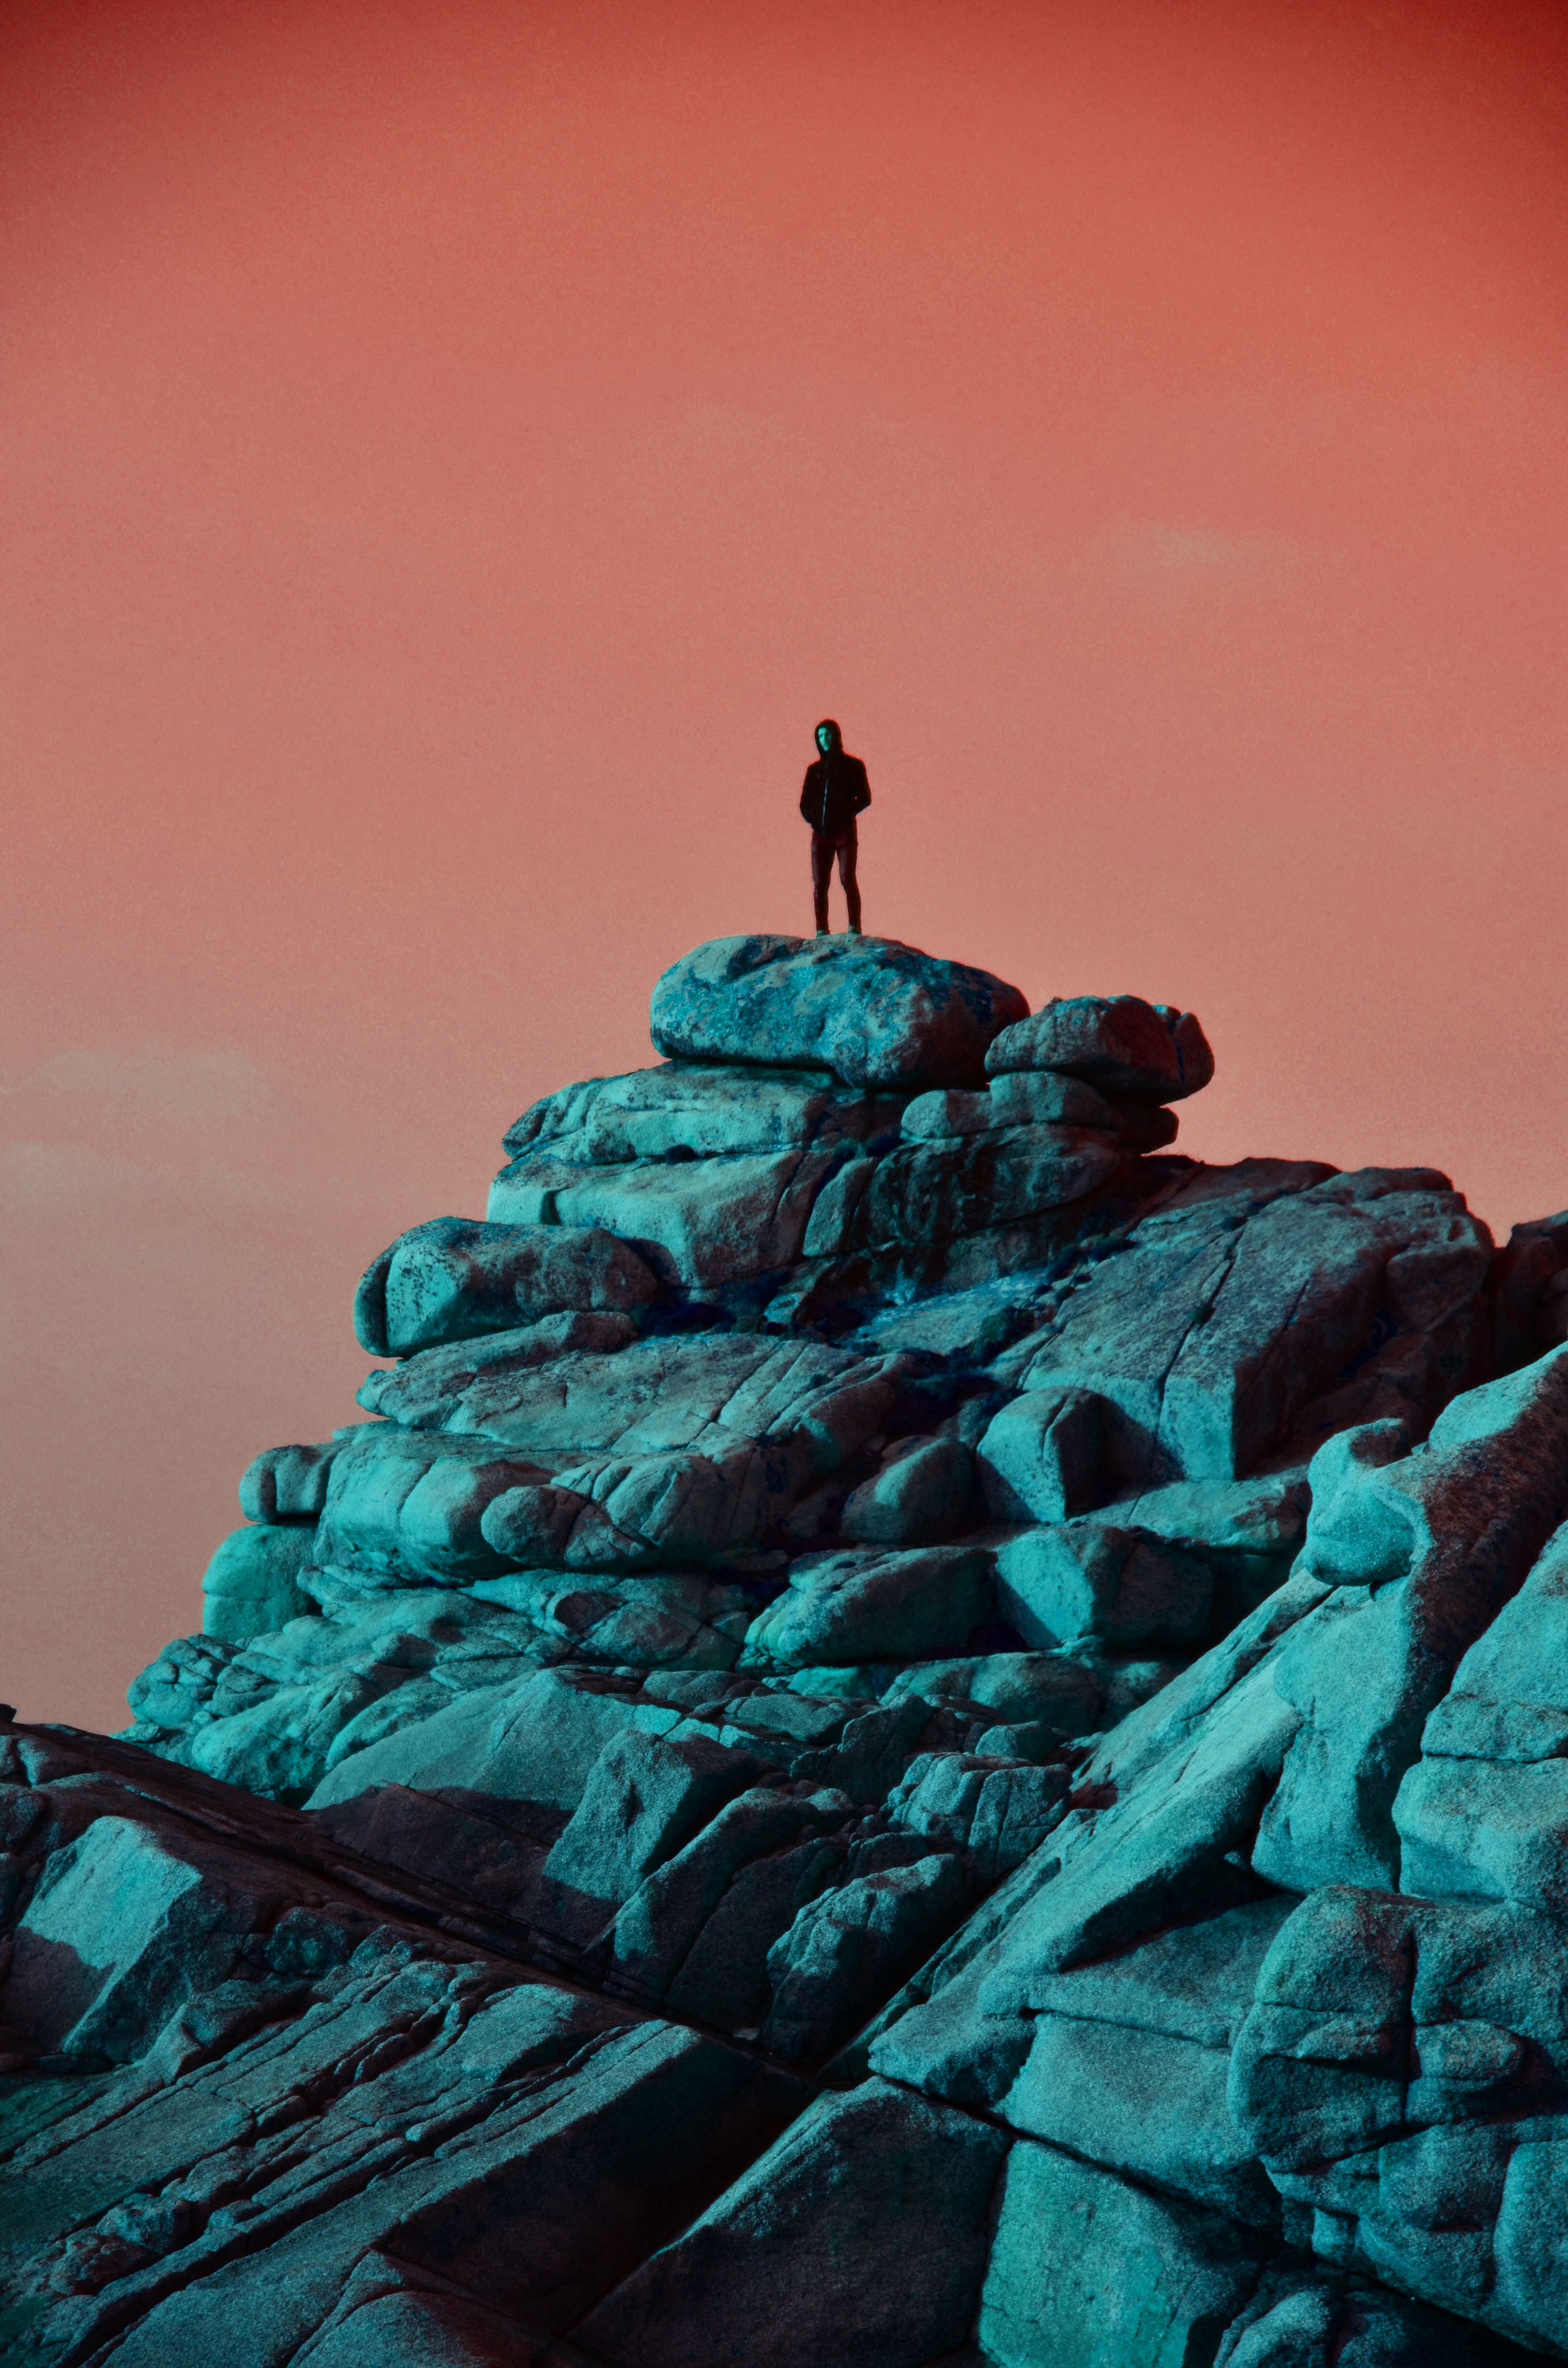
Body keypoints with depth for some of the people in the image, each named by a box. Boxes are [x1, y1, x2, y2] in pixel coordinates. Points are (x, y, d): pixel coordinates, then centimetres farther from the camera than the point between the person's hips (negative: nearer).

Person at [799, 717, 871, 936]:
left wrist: (846, 815, -9)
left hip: (844, 832, -4)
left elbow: (864, 799, 3)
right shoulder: (814, 769, 18)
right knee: (819, 883, -3)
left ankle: (854, 928, -15)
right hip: (820, 834, 4)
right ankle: (821, 931, -4)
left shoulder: (853, 766, 7)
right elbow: (805, 803, 20)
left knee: (847, 878, -14)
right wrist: (812, 818, 1)